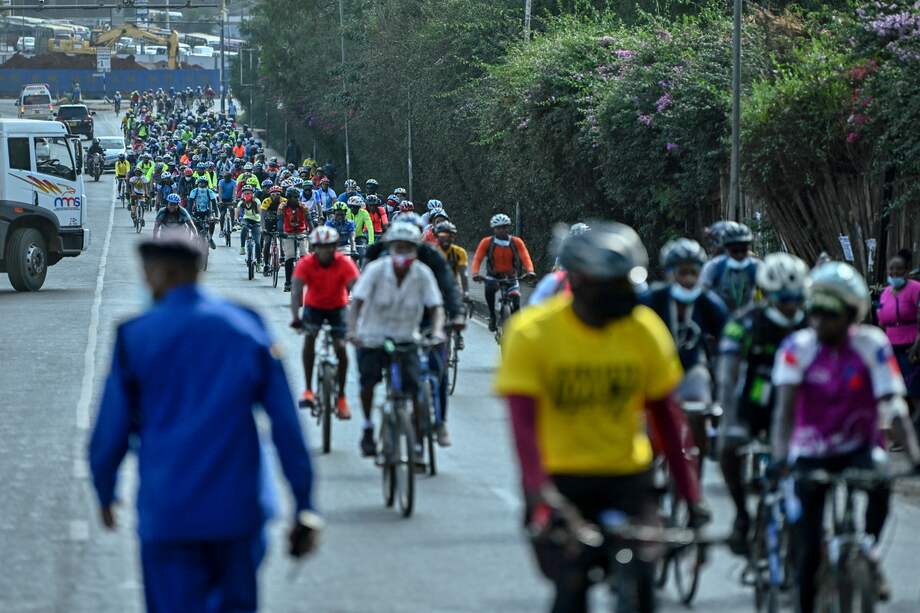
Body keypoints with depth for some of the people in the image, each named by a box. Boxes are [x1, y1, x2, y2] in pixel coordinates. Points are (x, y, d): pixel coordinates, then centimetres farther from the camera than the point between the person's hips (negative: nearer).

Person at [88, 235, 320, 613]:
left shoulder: (135, 336, -4)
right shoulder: (247, 327, 2)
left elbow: (112, 430, 0)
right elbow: (287, 425, 0)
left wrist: (105, 493, 17)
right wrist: (304, 505, 4)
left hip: (167, 511, -2)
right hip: (239, 508, 2)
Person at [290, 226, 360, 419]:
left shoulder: (345, 264, -25)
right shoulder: (305, 264, -24)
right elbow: (297, 291, -34)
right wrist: (295, 317, -49)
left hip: (337, 307, 0)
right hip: (314, 306, 0)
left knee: (340, 347, -13)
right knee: (309, 338, -25)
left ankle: (341, 396, 2)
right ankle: (308, 390, -17)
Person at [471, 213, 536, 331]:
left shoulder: (516, 242, -5)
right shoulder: (487, 242, -6)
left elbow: (525, 258, -16)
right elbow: (477, 259, -13)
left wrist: (530, 272, -36)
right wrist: (475, 274, -32)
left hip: (511, 278, 1)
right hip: (493, 277, 0)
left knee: (516, 306, -17)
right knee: (490, 287, -35)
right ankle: (492, 316, -19)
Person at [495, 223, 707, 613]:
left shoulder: (644, 330, -3)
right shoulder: (532, 332, -12)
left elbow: (665, 415, 3)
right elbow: (523, 422, -20)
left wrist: (691, 495, -3)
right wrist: (540, 493, -35)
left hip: (627, 480, 2)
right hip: (559, 482, -2)